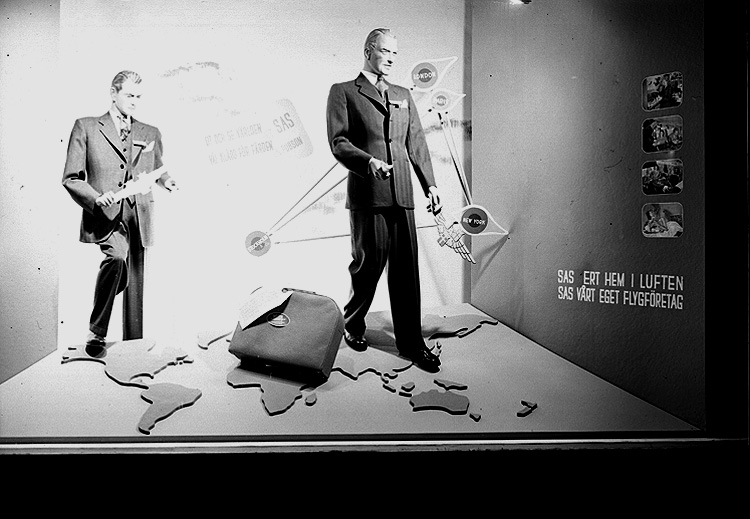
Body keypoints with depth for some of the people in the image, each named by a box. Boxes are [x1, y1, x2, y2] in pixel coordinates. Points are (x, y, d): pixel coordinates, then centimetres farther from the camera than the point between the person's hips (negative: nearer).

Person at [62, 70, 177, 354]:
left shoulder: (150, 134, 18)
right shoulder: (86, 127, 7)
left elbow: (156, 171, 28)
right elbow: (71, 178, 4)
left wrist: (166, 180, 3)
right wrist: (96, 198, -15)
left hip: (139, 217, 4)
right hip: (104, 216, -4)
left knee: (136, 285, 4)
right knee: (117, 257, -32)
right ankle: (96, 331, -17)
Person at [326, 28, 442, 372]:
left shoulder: (403, 96, 22)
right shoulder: (344, 92, 6)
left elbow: (416, 142, 18)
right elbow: (338, 142, -5)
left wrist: (429, 183, 9)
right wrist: (369, 161, -21)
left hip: (401, 194, 4)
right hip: (366, 193, -4)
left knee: (406, 268, 3)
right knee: (369, 263, 1)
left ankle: (411, 343, 10)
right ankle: (352, 326, 25)